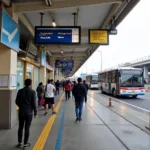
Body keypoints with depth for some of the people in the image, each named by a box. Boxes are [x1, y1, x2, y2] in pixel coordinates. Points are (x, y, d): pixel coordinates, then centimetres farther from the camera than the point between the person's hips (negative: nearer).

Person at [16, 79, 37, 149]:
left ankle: (19, 143, 22)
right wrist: (35, 111, 1)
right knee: (27, 128, 6)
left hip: (21, 111, 3)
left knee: (20, 127, 13)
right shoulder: (32, 92, -11)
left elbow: (17, 101, 2)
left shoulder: (20, 91, -2)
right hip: (29, 112, -3)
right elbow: (34, 103, -11)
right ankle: (25, 144, 14)